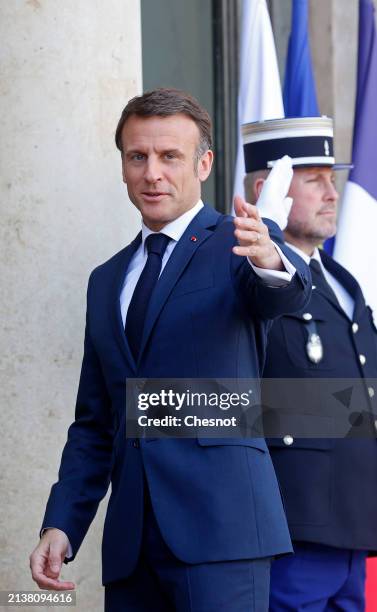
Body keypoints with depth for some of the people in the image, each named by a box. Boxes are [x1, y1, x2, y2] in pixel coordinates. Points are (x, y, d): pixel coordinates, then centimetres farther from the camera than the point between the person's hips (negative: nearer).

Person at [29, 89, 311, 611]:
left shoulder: (239, 245, 4)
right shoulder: (107, 281, 20)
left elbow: (285, 295, -19)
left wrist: (270, 262, -42)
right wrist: (60, 527, 9)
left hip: (219, 526, -5)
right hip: (131, 542, 5)